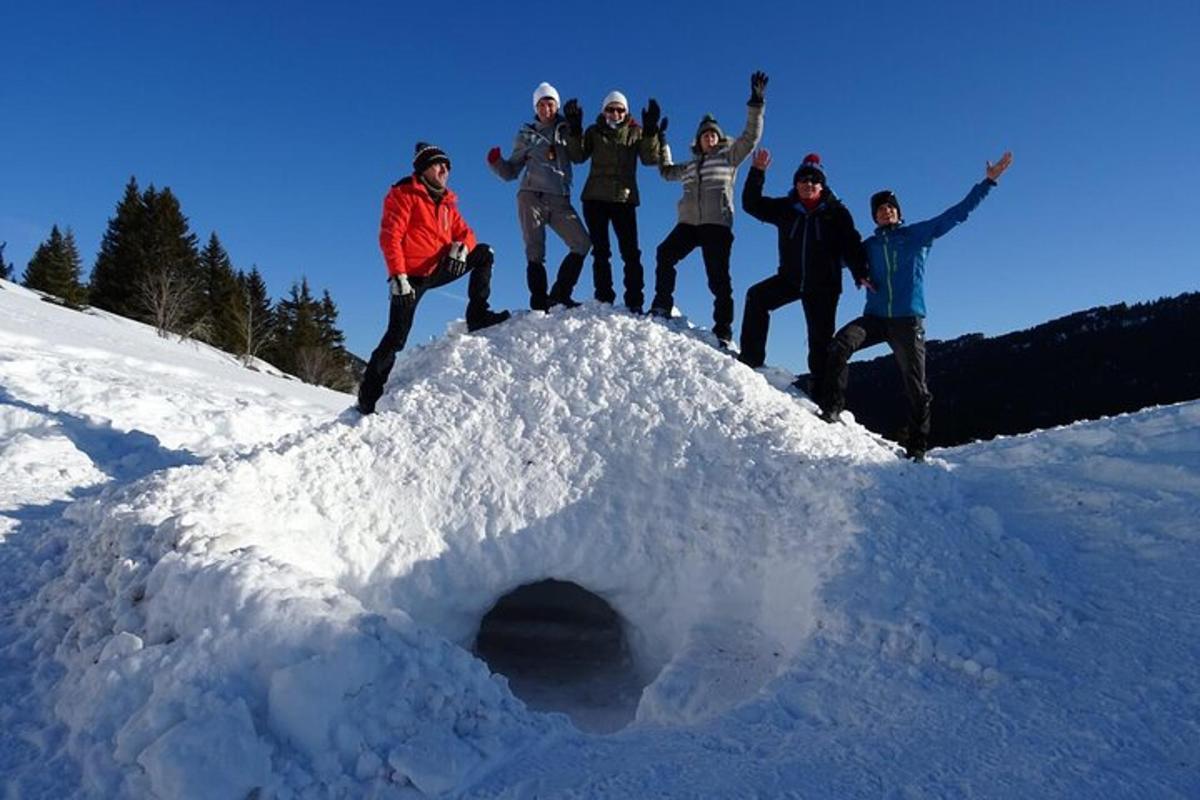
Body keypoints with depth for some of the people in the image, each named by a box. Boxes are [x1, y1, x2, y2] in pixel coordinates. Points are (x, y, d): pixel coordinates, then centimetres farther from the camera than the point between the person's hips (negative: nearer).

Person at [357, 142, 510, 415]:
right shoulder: (404, 194, -2)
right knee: (396, 339, -11)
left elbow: (464, 232, 13)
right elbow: (390, 236, -12)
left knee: (484, 253, -2)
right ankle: (368, 397, -2)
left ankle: (477, 315, -6)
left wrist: (461, 247, -13)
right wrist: (398, 276, -22)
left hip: (438, 270, 6)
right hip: (411, 276, -6)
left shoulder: (446, 202, 18)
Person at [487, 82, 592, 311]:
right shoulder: (526, 135, 13)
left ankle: (559, 293, 4)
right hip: (532, 197, -2)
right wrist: (495, 162, -5)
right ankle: (539, 303, -6)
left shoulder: (565, 131, 15)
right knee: (535, 253, -7)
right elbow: (511, 172, 12)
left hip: (560, 200, 2)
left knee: (582, 244, -6)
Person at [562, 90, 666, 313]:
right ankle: (604, 299, 4)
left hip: (624, 198, -1)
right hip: (595, 198, 1)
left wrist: (651, 132, -16)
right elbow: (578, 156, -1)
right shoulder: (594, 131, 11)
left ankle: (635, 302, -6)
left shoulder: (636, 132, 10)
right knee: (600, 251, 1)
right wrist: (574, 130, -13)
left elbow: (650, 159, -4)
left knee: (630, 252, -6)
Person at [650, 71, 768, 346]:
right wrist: (661, 143, 36)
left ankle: (722, 332, -10)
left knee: (718, 278, -9)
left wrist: (756, 102, -4)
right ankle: (662, 306, -17)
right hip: (688, 223, 4)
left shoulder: (729, 156, 13)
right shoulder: (690, 166, 26)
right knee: (665, 254, -23)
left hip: (717, 225, -4)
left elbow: (751, 136, 3)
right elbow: (667, 171, 40)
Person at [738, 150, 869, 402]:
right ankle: (751, 357, -18)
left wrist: (860, 273, -19)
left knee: (820, 341, 0)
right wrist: (757, 172, -9)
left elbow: (851, 244, -5)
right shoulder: (785, 208, 4)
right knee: (756, 297, -23)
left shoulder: (836, 212, -2)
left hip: (823, 286, -2)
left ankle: (820, 393, 9)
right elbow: (752, 204, 2)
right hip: (790, 279, 2)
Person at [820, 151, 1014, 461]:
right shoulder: (869, 246, 17)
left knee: (916, 387, -2)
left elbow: (958, 213, 10)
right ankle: (831, 409, -23)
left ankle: (916, 448, 5)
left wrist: (988, 181, 6)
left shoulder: (919, 234, 10)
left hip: (908, 320, -1)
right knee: (839, 345, -27)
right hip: (875, 317, 2)